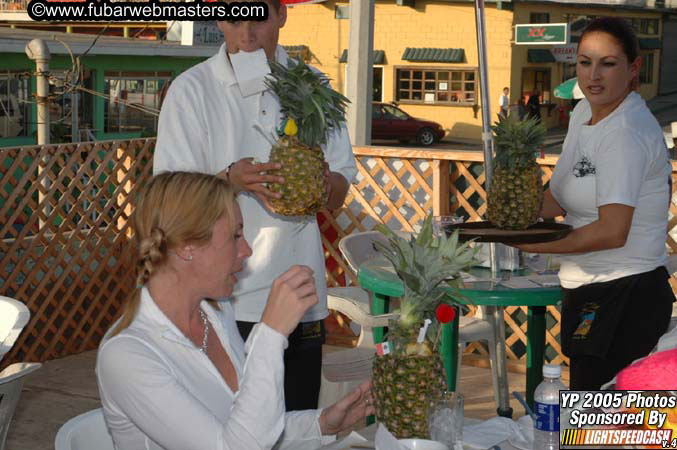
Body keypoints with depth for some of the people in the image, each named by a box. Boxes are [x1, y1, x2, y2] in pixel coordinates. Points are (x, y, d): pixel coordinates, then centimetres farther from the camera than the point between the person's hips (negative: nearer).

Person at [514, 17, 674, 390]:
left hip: (624, 296, -10)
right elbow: (561, 198, 16)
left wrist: (536, 245, -17)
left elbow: (612, 232, -26)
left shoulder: (627, 134, -20)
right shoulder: (584, 112, 9)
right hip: (587, 290, 10)